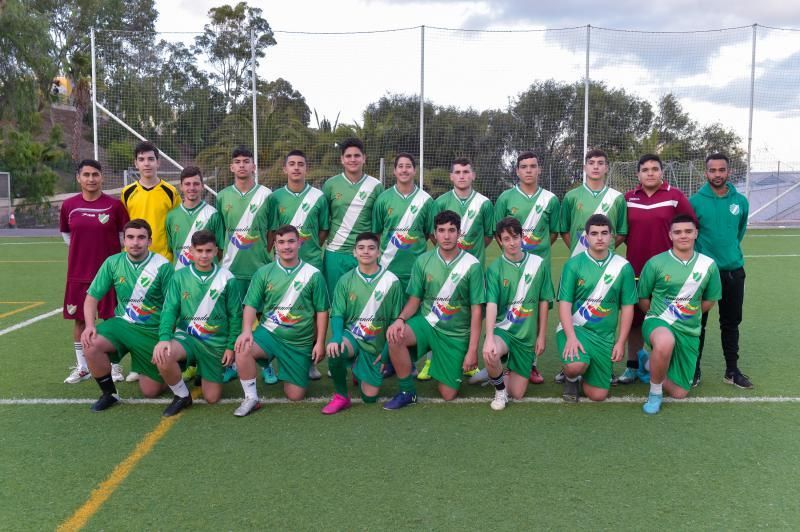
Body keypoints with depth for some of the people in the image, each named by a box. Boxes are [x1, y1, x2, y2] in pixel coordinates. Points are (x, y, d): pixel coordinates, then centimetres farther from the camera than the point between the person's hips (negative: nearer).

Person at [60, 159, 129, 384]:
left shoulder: (114, 205, -6)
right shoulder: (68, 205, 1)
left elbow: (124, 237, 2)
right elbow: (66, 234, 16)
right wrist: (83, 250, 12)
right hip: (78, 273, 3)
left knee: (112, 319, 3)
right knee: (79, 319, 9)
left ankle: (114, 366, 18)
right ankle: (82, 367, 24)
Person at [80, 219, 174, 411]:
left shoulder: (163, 266, -13)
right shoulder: (113, 263, -3)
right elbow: (92, 297, 1)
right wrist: (90, 325, -16)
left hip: (153, 332, -2)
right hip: (122, 324, 3)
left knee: (150, 391, 0)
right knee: (91, 345, -29)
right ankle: (109, 393, -4)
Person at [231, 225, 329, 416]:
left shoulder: (313, 274, -4)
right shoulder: (264, 272, 0)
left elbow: (321, 311, 1)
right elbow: (251, 305, -3)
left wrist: (320, 343, -2)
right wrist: (247, 330, -21)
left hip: (300, 342, -1)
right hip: (269, 332, 1)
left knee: (295, 396, 2)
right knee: (243, 349, -32)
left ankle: (306, 367, 35)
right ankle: (251, 398, -12)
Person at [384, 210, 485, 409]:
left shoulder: (472, 265, -11)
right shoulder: (423, 261, -3)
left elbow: (476, 310, -8)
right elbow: (414, 300, 3)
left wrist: (472, 350, -11)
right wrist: (400, 319, -19)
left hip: (456, 334, -1)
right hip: (426, 322, 2)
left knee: (448, 395, 0)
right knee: (395, 336, -31)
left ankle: (459, 366, 35)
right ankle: (407, 392, -10)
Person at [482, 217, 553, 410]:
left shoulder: (539, 264, -2)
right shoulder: (495, 268, -8)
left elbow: (543, 302, 4)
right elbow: (491, 304, -20)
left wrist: (541, 336, 5)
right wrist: (489, 338, -34)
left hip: (527, 335, 2)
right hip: (502, 329, -2)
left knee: (517, 393, 3)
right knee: (490, 355, -38)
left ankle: (496, 374, 40)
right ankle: (499, 389, -4)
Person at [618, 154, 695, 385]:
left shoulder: (675, 196, -3)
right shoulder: (628, 198, 6)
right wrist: (634, 244, 5)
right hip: (635, 268, 3)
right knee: (634, 316, 8)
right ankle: (632, 366, 19)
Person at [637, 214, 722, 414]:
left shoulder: (709, 265, -1)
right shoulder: (656, 263, -9)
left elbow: (710, 300, 14)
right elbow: (643, 300, 3)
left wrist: (689, 315, 12)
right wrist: (657, 317, 7)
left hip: (689, 331, 4)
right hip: (658, 322, -4)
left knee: (679, 393, 5)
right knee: (665, 343, -43)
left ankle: (649, 363, 35)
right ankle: (655, 393, -16)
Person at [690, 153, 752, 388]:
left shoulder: (740, 201, 1)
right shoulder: (695, 201, -9)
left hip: (733, 270, 3)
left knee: (731, 322, 11)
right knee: (698, 322, 4)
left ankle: (732, 370, 23)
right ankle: (694, 370, 15)